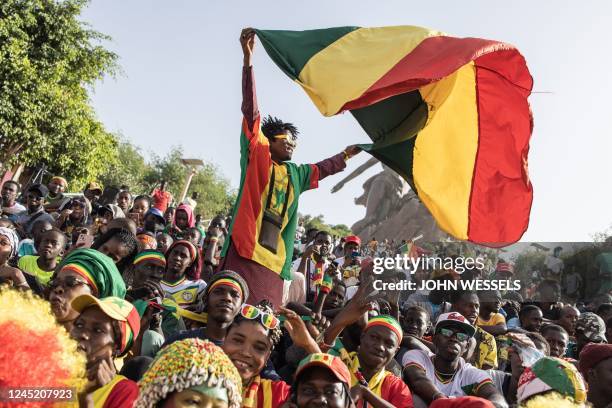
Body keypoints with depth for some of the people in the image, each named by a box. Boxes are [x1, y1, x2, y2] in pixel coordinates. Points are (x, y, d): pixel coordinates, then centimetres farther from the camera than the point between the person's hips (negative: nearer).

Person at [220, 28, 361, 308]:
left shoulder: (295, 174, 25)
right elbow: (251, 111, -1)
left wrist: (346, 154, 47)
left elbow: (322, 169, 45)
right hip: (246, 250, -6)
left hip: (275, 261, 7)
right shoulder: (257, 156, 8)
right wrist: (248, 60, -7)